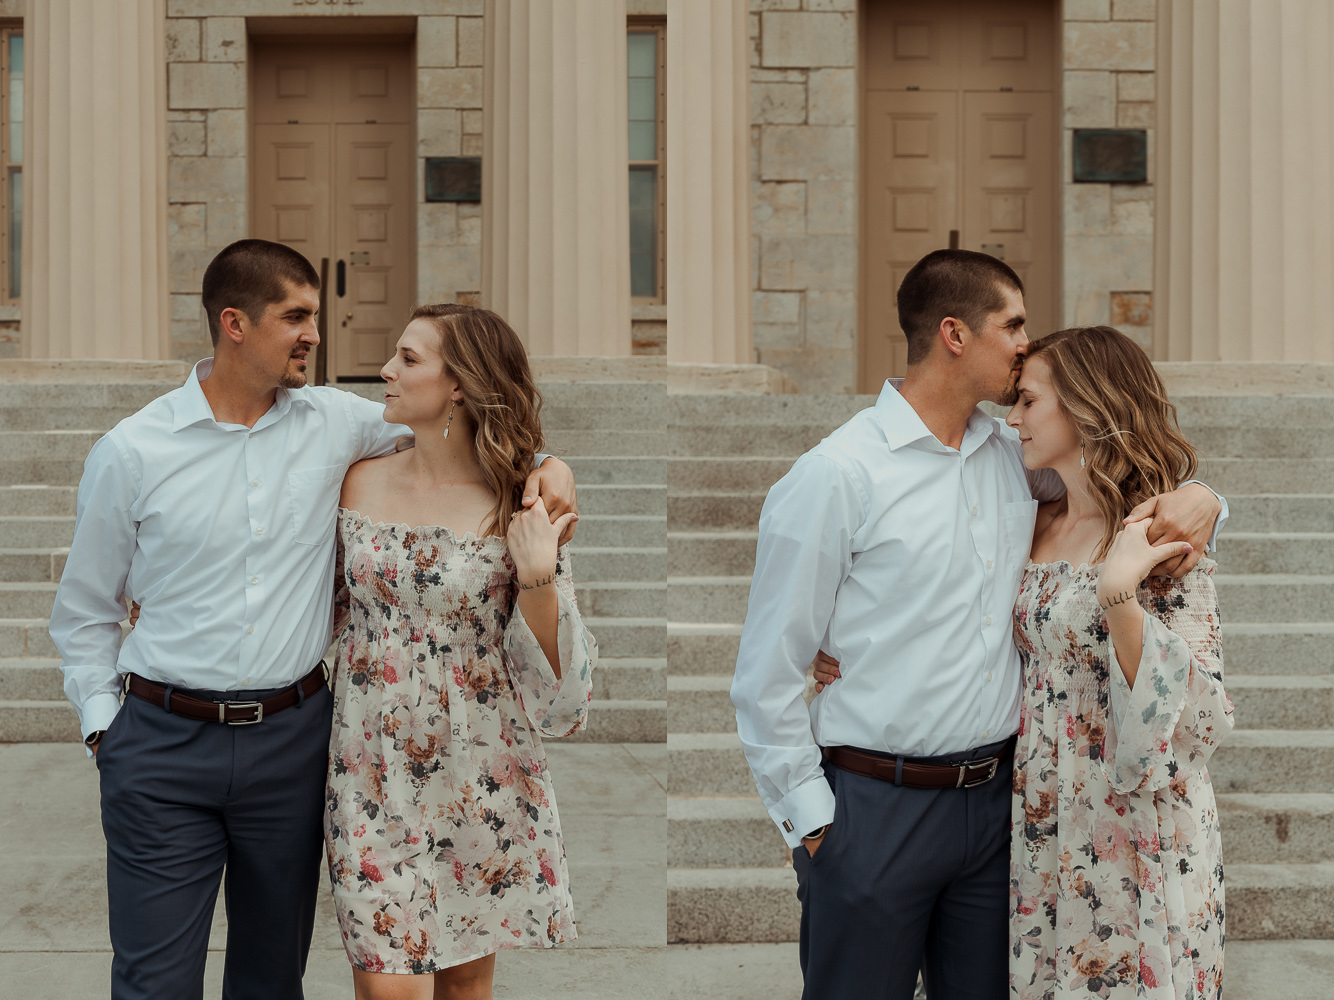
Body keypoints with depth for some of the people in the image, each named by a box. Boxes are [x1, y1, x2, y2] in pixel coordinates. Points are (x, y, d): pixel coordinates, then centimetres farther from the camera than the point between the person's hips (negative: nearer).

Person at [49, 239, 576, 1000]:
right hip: (164, 745, -2)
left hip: (292, 737, 3)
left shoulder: (334, 422, 2)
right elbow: (86, 613, 7)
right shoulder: (130, 452, -3)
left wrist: (550, 463, -1)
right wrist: (102, 724, 1)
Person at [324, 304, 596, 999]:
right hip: (375, 776, 2)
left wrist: (536, 575, -23)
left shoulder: (520, 509, -9)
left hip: (481, 778, -1)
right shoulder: (363, 482, 1)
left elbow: (556, 687, -10)